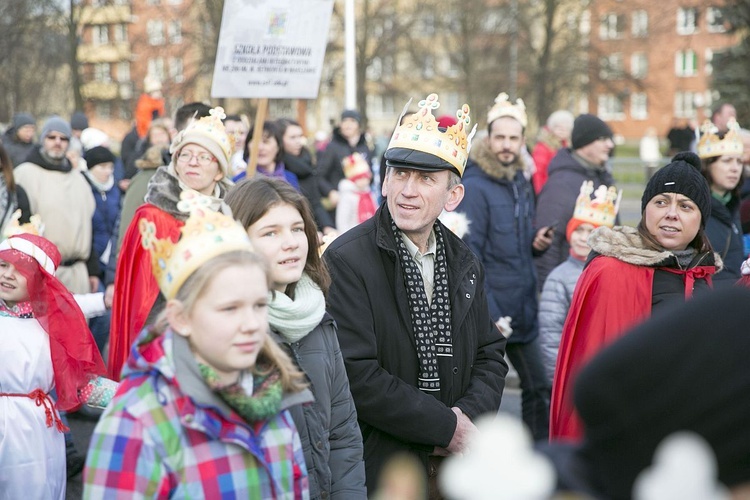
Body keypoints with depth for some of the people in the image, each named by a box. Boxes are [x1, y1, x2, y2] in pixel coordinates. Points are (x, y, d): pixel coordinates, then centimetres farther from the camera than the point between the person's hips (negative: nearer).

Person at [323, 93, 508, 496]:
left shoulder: (463, 264, 7)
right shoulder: (346, 260, -14)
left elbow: (490, 356, 12)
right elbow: (357, 375, -20)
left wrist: (469, 415, -8)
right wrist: (446, 427, -15)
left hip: (456, 464, 5)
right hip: (378, 469, -5)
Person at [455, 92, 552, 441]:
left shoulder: (521, 183, 10)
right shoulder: (475, 187, -14)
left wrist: (537, 243, -2)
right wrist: (489, 316, -23)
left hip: (524, 308, 8)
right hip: (490, 313, -8)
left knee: (540, 388, 13)